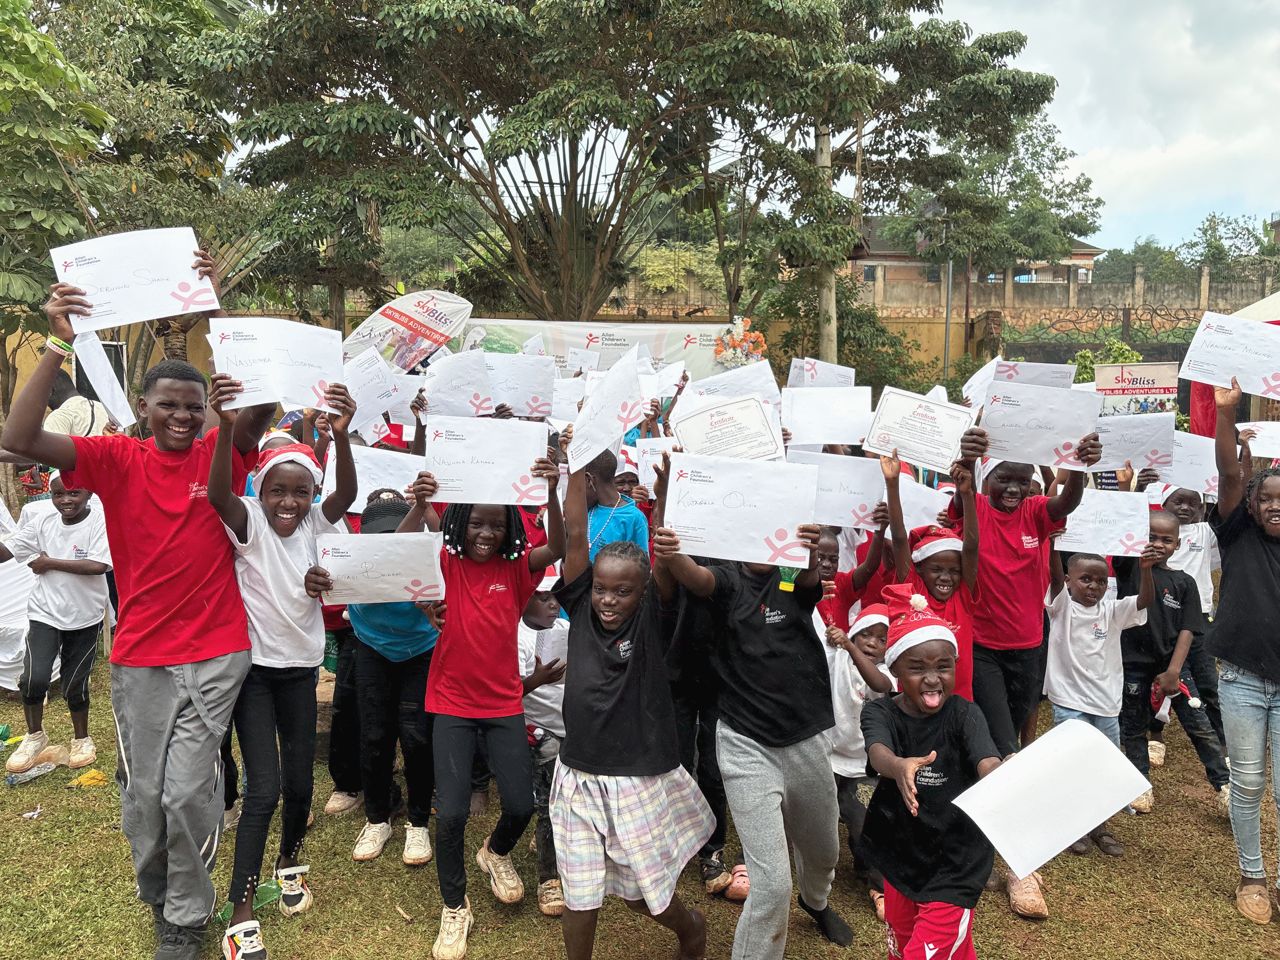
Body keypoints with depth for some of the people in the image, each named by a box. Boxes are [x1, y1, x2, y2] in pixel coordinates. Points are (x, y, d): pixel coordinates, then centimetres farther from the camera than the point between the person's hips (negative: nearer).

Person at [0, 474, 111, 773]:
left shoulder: (100, 521, -17)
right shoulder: (41, 520, -5)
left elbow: (99, 565, -26)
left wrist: (49, 562, -19)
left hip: (85, 617, -2)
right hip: (45, 613, 2)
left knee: (75, 684, 9)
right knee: (34, 678, -12)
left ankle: (81, 739, 35)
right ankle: (34, 736, 17)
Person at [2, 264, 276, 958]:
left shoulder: (221, 454, -2)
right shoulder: (118, 460, -2)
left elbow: (265, 397, -16)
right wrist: (59, 343, -19)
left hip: (216, 653, -1)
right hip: (140, 657, 1)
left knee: (188, 791, 1)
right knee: (142, 795, 13)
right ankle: (155, 896, 41)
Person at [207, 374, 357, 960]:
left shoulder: (314, 523, -3)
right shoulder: (249, 523, -11)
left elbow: (347, 494, -23)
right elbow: (218, 494, -32)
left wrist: (340, 434, -42)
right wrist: (227, 426, -49)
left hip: (301, 668, 4)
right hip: (255, 668, -3)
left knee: (299, 781, 11)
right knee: (263, 789, -7)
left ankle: (289, 860, 39)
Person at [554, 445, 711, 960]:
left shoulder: (653, 621, -10)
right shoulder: (581, 608, -4)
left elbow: (665, 550, -22)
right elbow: (575, 535, -11)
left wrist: (663, 483, -31)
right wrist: (577, 467, -15)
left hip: (640, 780, -2)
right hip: (578, 777, 2)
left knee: (641, 889, 14)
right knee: (578, 892, 9)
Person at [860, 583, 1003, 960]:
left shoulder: (964, 714, -13)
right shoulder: (880, 712, -11)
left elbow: (987, 762, -32)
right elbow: (877, 752, -32)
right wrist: (899, 766, -56)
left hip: (956, 860, -3)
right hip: (901, 854, 3)